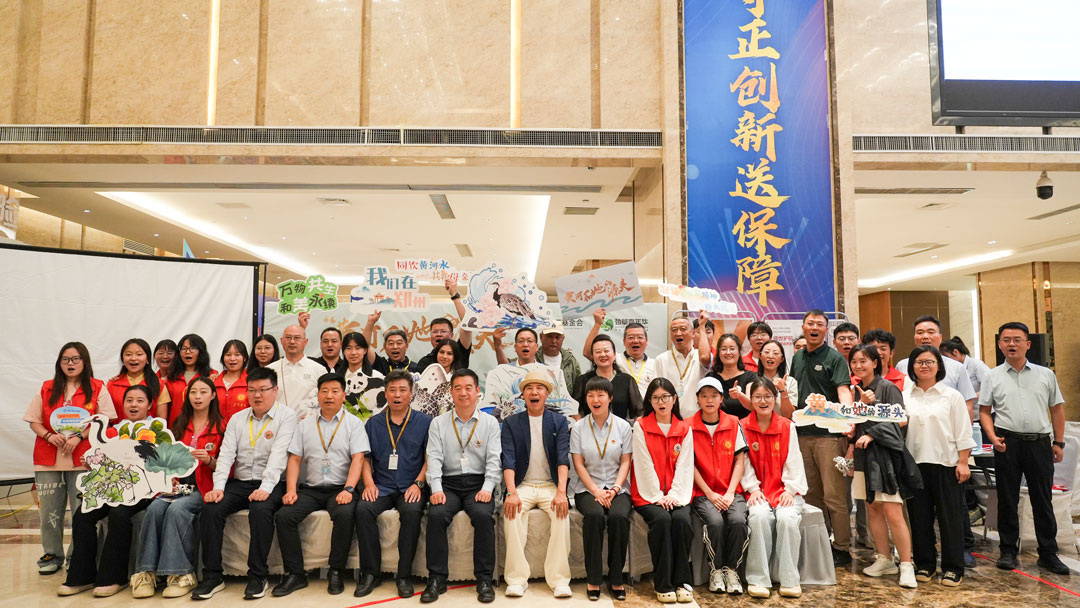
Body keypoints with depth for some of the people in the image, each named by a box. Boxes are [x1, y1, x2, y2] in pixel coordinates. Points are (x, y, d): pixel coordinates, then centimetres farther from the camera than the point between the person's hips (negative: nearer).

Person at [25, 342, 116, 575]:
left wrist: (79, 437, -14)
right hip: (48, 458, 3)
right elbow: (34, 421, 11)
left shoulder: (97, 388, 3)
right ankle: (52, 555, 22)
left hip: (83, 459, -3)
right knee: (49, 510, 6)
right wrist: (50, 436, -8)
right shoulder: (47, 389, 12)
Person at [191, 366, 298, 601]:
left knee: (261, 510, -33)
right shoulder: (237, 419, 14)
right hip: (239, 483, 5)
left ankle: (257, 577, -19)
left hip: (270, 485, -5)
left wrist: (265, 488, -26)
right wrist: (218, 487, -11)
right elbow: (226, 454, 4)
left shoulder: (286, 416, -3)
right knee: (211, 509, -20)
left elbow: (278, 455, -15)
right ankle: (212, 576, -10)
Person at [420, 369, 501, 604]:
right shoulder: (438, 423, 10)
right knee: (436, 515, -28)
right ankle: (437, 579, -15)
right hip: (449, 483, 1)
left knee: (484, 515, -30)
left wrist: (487, 488, -14)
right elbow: (434, 458, 1)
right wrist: (436, 489, -14)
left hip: (479, 483, -1)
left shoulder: (490, 422, 8)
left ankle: (484, 579, -16)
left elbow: (494, 459, 0)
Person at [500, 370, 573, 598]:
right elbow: (508, 460, -5)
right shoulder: (511, 423, 8)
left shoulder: (559, 422, 8)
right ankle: (517, 579, -22)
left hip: (551, 485, 0)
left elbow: (563, 457, -5)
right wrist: (511, 493, -21)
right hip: (522, 485, 0)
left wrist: (561, 492, -20)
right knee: (512, 511, -30)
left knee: (562, 513, -29)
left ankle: (559, 579, -21)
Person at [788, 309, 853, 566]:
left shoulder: (834, 358, -3)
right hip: (803, 433, 6)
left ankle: (841, 548, 8)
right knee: (811, 494, 13)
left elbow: (843, 390, -15)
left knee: (834, 495, -3)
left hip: (829, 433, -6)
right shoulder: (797, 358, 15)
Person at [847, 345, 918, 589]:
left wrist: (871, 435, -17)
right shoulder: (856, 391, 13)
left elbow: (895, 420, -10)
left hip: (885, 455, -6)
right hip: (862, 456, 6)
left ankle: (906, 565, 1)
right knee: (872, 509, 9)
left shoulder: (887, 387, -4)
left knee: (893, 513, -8)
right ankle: (884, 560, 19)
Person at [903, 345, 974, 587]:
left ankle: (953, 569, 14)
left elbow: (962, 432, 1)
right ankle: (924, 565, 20)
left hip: (945, 463, -2)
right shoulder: (904, 396, 7)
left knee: (950, 517, 2)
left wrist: (963, 462, -5)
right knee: (919, 516, 8)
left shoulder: (951, 396, 3)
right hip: (914, 463, 2)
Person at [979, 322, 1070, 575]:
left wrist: (1058, 442, 6)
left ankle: (1048, 553, 18)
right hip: (1008, 443, -1)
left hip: (1040, 442, 1)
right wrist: (993, 438, -9)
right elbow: (984, 411, 4)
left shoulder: (1045, 374, 8)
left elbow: (1057, 409, 11)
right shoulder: (992, 377, 4)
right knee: (1007, 500, 5)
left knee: (1042, 500, 7)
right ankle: (1008, 551, 15)